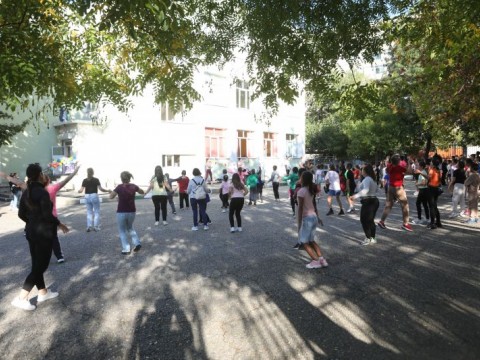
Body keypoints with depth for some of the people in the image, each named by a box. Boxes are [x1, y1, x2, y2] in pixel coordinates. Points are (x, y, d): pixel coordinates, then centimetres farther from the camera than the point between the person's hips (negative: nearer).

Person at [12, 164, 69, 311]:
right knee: (41, 266, 2)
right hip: (43, 233, -9)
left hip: (31, 232, 9)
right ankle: (21, 298, 2)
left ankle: (43, 293, 30)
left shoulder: (26, 192, 6)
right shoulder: (42, 192, -19)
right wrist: (60, 224, -8)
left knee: (37, 264, 16)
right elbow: (47, 215, -22)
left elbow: (21, 214, 10)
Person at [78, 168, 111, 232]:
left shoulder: (85, 180, 1)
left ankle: (89, 226, 10)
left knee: (89, 212, 13)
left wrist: (79, 191, 20)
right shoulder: (96, 180, -6)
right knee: (97, 212, 7)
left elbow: (81, 190, -2)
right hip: (94, 196, -3)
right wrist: (108, 191, 4)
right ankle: (96, 226, 6)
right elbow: (101, 189, -10)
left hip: (87, 197, 3)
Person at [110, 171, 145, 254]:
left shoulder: (119, 187, -13)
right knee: (130, 228, 25)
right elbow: (142, 192, 13)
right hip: (132, 212, 4)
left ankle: (126, 249, 7)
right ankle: (137, 243, 10)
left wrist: (115, 191, 10)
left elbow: (111, 197, -5)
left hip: (121, 212, -3)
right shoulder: (133, 186, -3)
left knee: (122, 231, 12)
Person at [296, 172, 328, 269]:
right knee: (311, 240, 19)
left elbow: (300, 208, -18)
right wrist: (317, 216, 23)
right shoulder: (311, 190, 7)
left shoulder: (301, 191, -18)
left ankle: (316, 261, 3)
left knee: (304, 242, 5)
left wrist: (299, 223, -15)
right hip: (314, 217, 8)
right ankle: (322, 259, 14)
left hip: (307, 218, -8)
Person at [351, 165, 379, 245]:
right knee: (371, 220, 16)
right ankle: (372, 238, 22)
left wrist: (356, 196, -42)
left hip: (368, 202, -10)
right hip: (374, 201, 10)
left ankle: (368, 239, 4)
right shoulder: (373, 179, 13)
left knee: (364, 220, 0)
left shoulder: (367, 179, -18)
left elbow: (365, 190, -35)